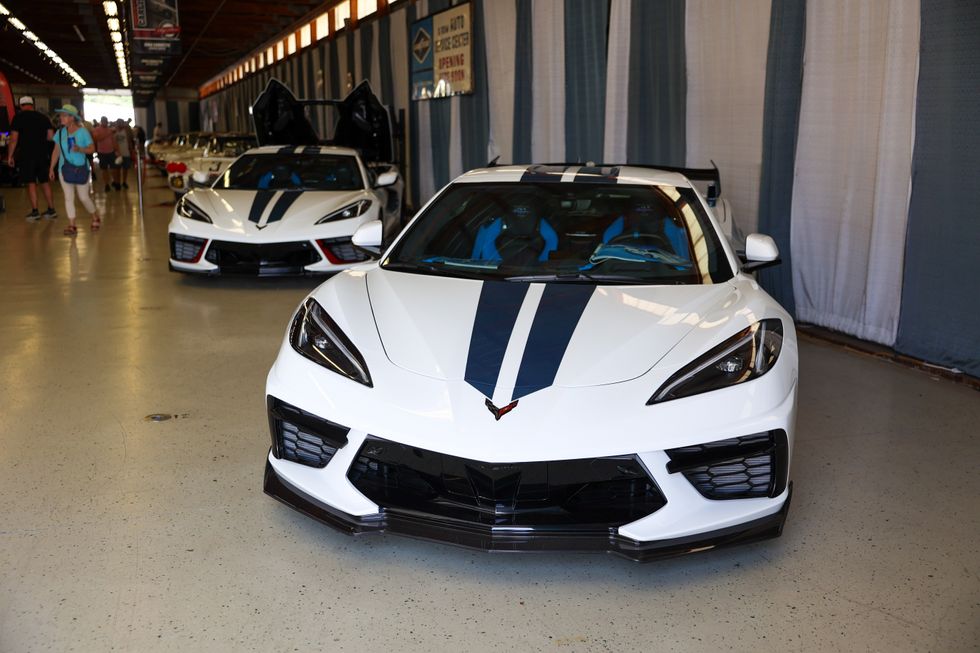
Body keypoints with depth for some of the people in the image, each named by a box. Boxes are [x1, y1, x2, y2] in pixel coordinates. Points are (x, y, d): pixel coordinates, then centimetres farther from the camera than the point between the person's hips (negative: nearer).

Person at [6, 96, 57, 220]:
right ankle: (51, 209, 12)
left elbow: (14, 138, -9)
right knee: (44, 181, 11)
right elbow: (50, 136, 5)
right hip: (42, 154, 4)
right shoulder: (43, 117, 6)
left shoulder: (18, 118, -5)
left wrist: (10, 156, -3)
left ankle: (35, 212, -1)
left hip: (27, 154, -4)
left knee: (31, 182, 0)